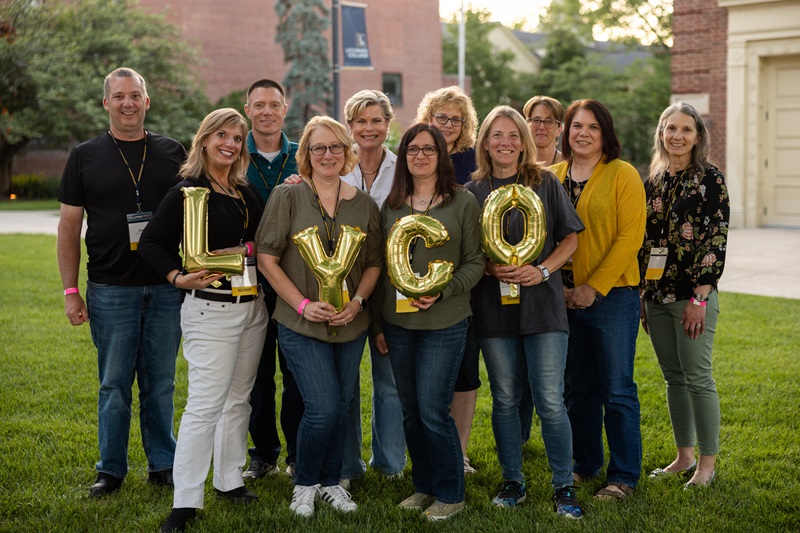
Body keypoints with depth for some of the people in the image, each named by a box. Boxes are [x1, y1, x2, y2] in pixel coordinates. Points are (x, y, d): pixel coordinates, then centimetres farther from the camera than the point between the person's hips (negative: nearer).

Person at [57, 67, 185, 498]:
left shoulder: (172, 153, 8)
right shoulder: (86, 156, 4)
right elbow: (69, 227, 4)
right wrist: (70, 291, -2)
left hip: (166, 288, 1)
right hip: (110, 291, -1)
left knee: (160, 383, 9)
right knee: (114, 384, 5)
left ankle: (163, 465, 20)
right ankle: (111, 470, 16)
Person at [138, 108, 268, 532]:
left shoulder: (248, 193, 11)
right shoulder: (186, 192, -8)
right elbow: (151, 242, -9)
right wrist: (179, 278, -19)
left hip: (252, 306, 7)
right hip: (210, 309, -7)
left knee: (238, 398, 15)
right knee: (205, 404, -8)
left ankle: (229, 481, 29)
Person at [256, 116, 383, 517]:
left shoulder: (364, 204, 6)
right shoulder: (287, 197, -4)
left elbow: (374, 262, 10)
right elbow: (267, 257, -6)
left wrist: (357, 301, -7)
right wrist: (303, 304, -13)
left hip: (351, 324, 4)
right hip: (300, 322, -4)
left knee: (341, 406, 11)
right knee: (323, 407, -10)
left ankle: (331, 481, 30)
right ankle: (304, 484, 14)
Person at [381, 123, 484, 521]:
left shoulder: (463, 202, -2)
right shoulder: (392, 205, 9)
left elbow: (475, 262, -2)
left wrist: (442, 290, -17)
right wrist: (378, 323, 9)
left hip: (445, 322, -4)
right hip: (397, 320, 4)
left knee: (433, 410, -6)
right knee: (411, 411, 10)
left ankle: (450, 494, 10)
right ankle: (423, 486, 25)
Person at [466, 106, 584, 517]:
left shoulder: (546, 183, 4)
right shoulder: (473, 190, 6)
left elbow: (570, 238, 5)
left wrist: (542, 270, -11)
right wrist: (489, 268, -11)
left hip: (542, 303, -1)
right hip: (493, 306, 2)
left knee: (550, 400, -5)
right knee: (505, 398, 9)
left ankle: (564, 487, 8)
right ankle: (512, 481, 23)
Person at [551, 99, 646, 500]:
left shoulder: (622, 175, -5)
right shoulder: (554, 176, 9)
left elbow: (630, 237, -11)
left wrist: (594, 288, -15)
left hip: (611, 296, -4)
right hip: (566, 298, 5)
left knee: (617, 391, 0)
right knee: (577, 388, 13)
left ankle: (624, 476, 11)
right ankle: (584, 465, 28)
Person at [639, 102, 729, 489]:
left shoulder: (710, 179, -6)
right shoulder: (653, 181, 11)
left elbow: (716, 241, -11)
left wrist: (699, 298, -16)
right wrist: (642, 293, 11)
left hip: (693, 294, -6)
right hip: (656, 293, 6)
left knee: (697, 378, -4)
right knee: (673, 378, 11)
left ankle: (707, 464, 7)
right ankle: (684, 456, 21)